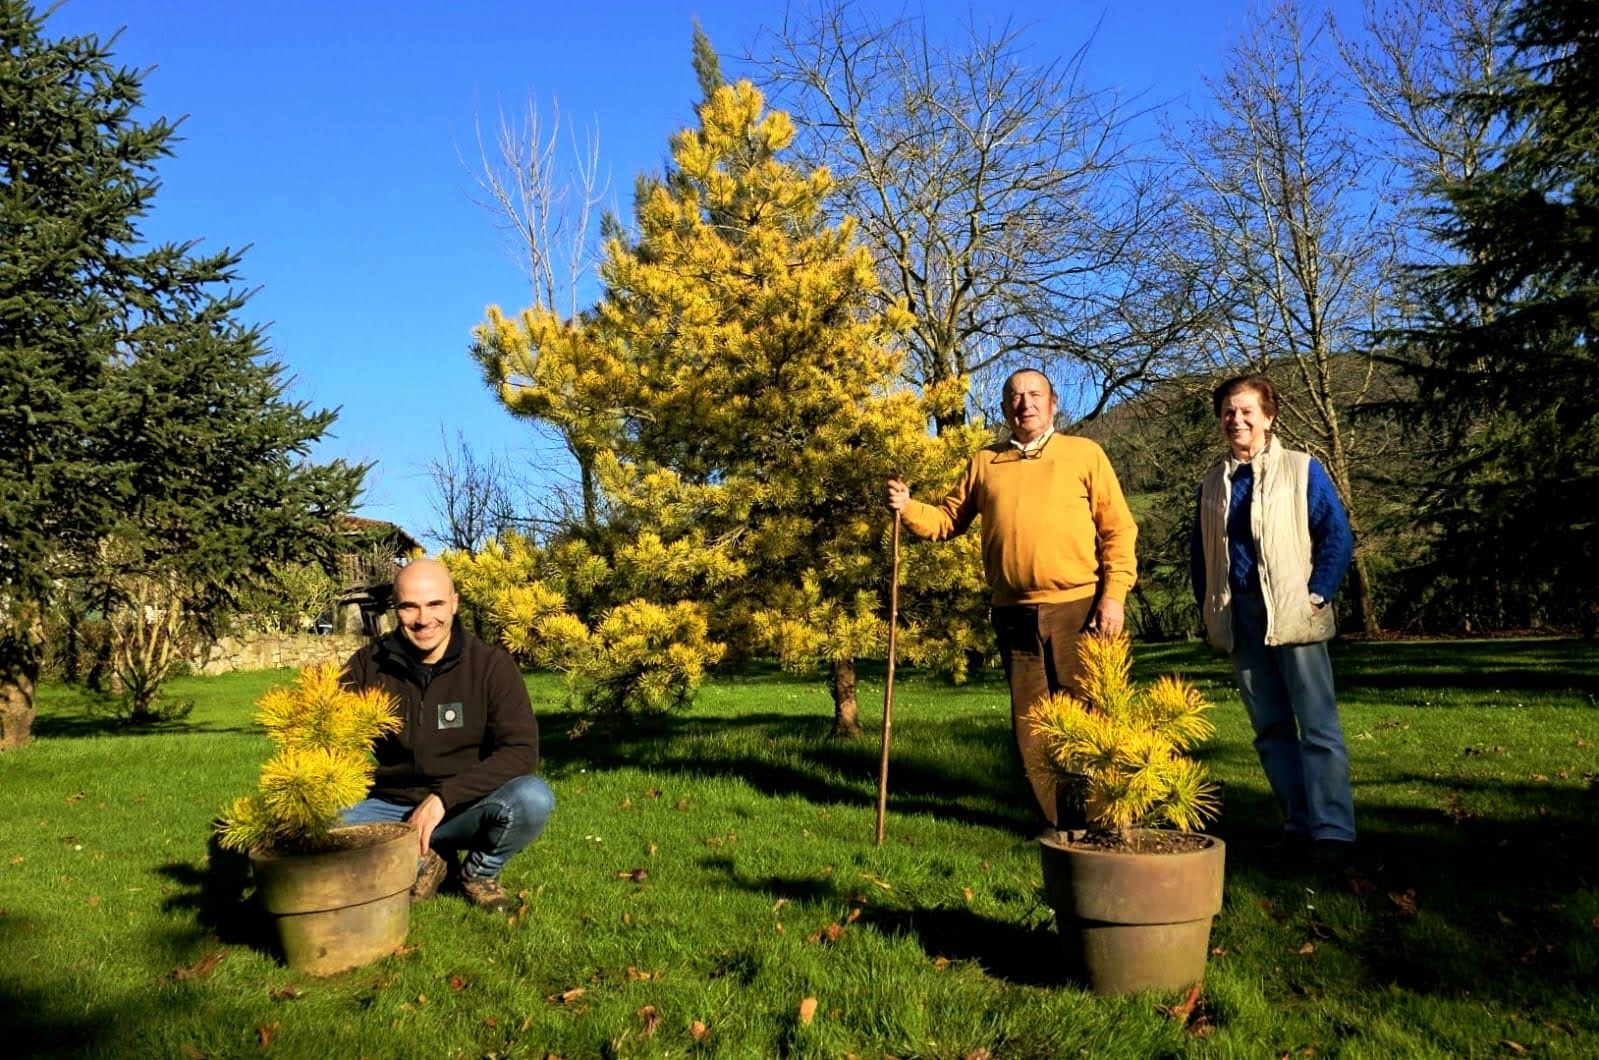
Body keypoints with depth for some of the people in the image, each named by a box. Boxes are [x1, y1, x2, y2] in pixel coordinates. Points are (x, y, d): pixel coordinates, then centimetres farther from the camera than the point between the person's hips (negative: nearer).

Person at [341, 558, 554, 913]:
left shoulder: (491, 665, -10)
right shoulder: (367, 667, -4)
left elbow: (522, 751, -17)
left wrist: (444, 797, -25)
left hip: (468, 808, -1)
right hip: (391, 807, 2)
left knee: (533, 799, -32)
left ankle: (480, 872, 1)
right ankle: (418, 865, 0)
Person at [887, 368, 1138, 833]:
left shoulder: (1084, 454, 3)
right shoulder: (984, 462, 12)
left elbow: (1118, 530, 0)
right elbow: (949, 518, 13)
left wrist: (1114, 594, -8)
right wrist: (908, 508, -6)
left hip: (1078, 608, -3)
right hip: (1015, 614, 3)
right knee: (1031, 724, 9)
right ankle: (1060, 828, 23)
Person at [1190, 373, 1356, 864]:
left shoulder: (1302, 469, 1)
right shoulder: (1213, 483, 13)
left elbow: (1338, 536, -2)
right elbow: (1200, 552, 18)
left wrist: (1318, 595, -8)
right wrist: (1210, 609, 10)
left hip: (1292, 615, -4)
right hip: (1239, 617, 5)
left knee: (1317, 723, -6)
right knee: (1269, 726, 8)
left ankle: (1332, 829, -2)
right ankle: (1297, 822, 16)